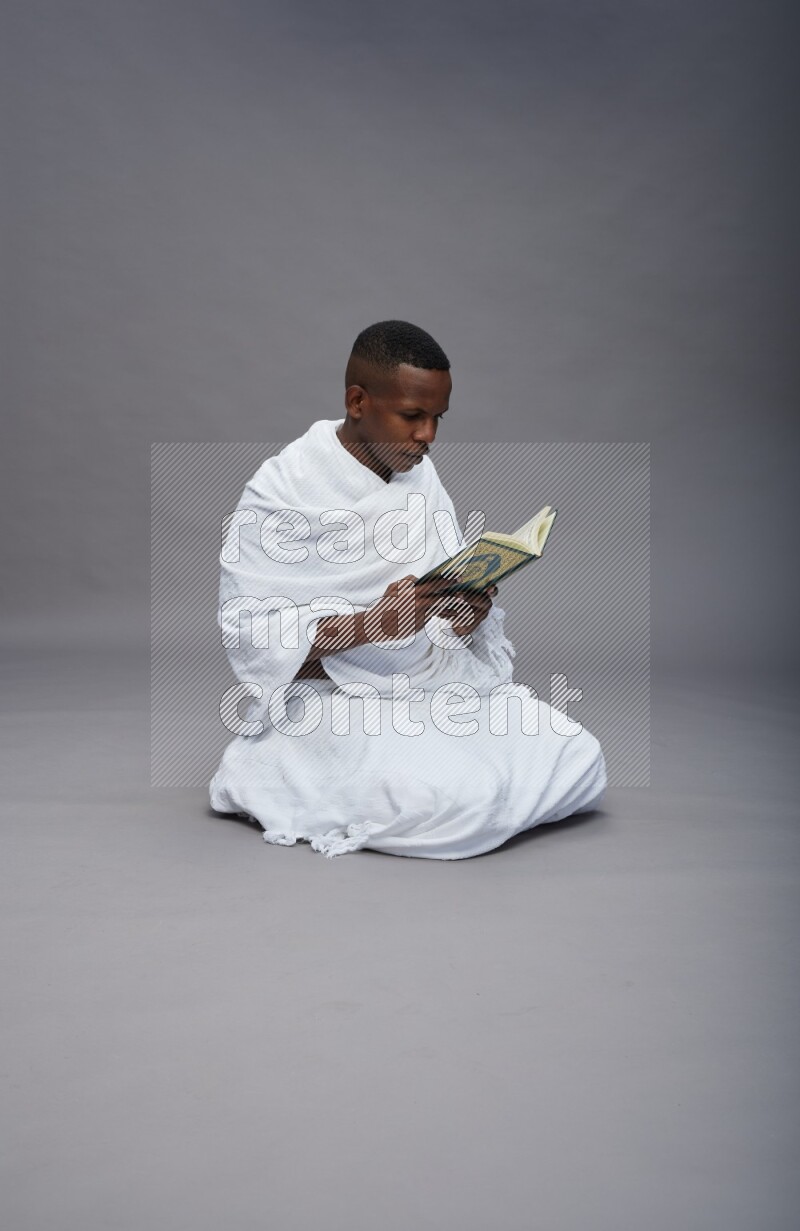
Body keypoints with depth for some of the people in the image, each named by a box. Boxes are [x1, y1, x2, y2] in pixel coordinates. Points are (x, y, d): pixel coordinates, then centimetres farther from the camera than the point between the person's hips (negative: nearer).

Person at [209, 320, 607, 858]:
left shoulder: (420, 472, 9)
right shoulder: (284, 487, -12)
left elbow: (453, 589, 12)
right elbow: (248, 632, -16)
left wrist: (471, 610, -13)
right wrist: (370, 624, -29)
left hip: (440, 681, 6)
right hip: (338, 699, -6)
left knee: (580, 762, -11)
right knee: (462, 798, -29)